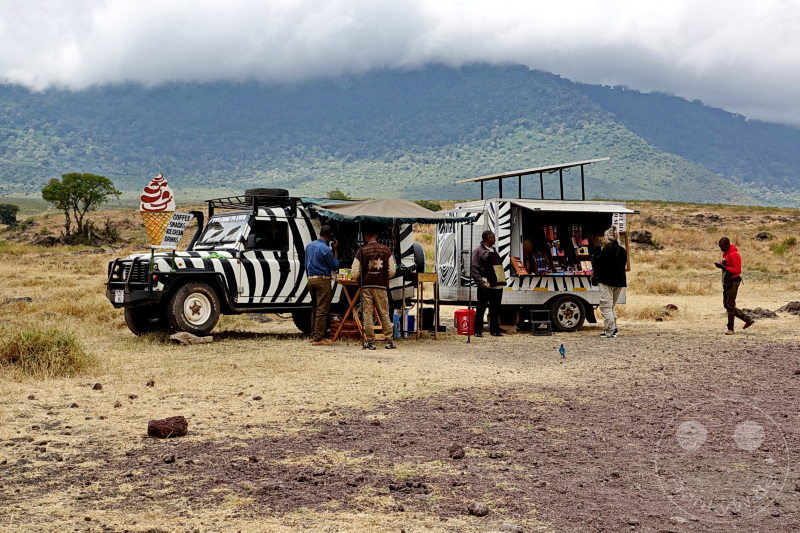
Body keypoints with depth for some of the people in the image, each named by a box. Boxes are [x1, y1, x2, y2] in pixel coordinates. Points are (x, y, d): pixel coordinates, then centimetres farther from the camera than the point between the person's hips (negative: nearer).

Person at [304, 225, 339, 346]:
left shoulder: (309, 246, 10)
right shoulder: (326, 249, -15)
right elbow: (335, 266, -5)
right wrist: (335, 250, 0)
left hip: (311, 280, 8)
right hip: (323, 280, -8)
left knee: (314, 309, 16)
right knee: (322, 310, -4)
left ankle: (313, 335, 20)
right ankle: (318, 338, -5)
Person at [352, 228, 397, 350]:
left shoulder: (362, 251, -1)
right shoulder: (386, 250, 4)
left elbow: (355, 273, -4)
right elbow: (392, 271, 3)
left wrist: (359, 281, 16)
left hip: (366, 286, -1)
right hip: (381, 286, 1)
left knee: (367, 315, 2)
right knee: (384, 314, 7)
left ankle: (370, 342, 0)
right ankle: (388, 341, 5)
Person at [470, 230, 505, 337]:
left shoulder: (493, 250, 20)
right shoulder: (478, 250, -4)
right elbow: (473, 268, -11)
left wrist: (502, 280, 15)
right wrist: (480, 282, -18)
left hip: (497, 285, 7)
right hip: (485, 286, -7)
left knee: (495, 309, 9)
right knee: (481, 308, -1)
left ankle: (494, 330, 15)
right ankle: (478, 331, 4)